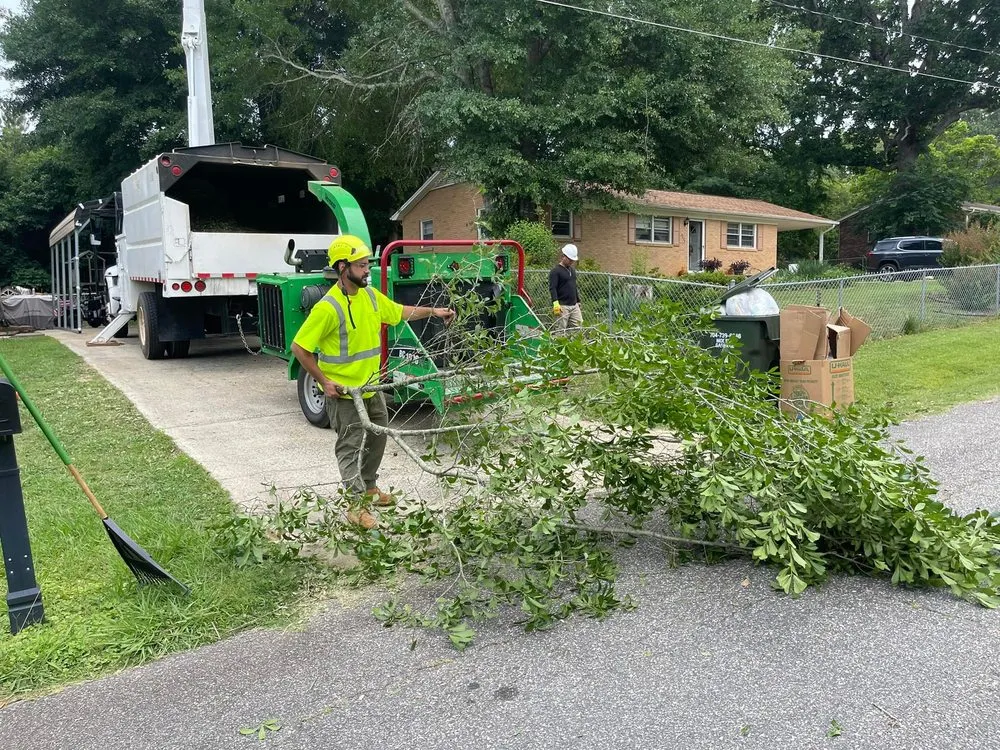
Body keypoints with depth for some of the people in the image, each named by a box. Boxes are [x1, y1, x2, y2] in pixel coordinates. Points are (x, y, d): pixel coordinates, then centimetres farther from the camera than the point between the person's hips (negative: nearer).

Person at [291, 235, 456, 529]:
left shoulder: (370, 295, 0)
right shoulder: (328, 307, -24)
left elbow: (399, 311, 17)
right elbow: (299, 347, -18)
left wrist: (432, 311, 9)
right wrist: (323, 381, -18)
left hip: (372, 386, 8)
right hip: (343, 392, -8)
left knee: (377, 439, 20)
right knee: (350, 447, 1)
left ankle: (369, 487, 39)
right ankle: (356, 505, 12)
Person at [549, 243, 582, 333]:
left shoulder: (572, 270, 19)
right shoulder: (555, 271, -6)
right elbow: (552, 288, -15)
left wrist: (578, 301, 25)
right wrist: (555, 303, -26)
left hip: (574, 305, 8)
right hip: (562, 306, -7)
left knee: (578, 326, 1)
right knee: (560, 331, -7)